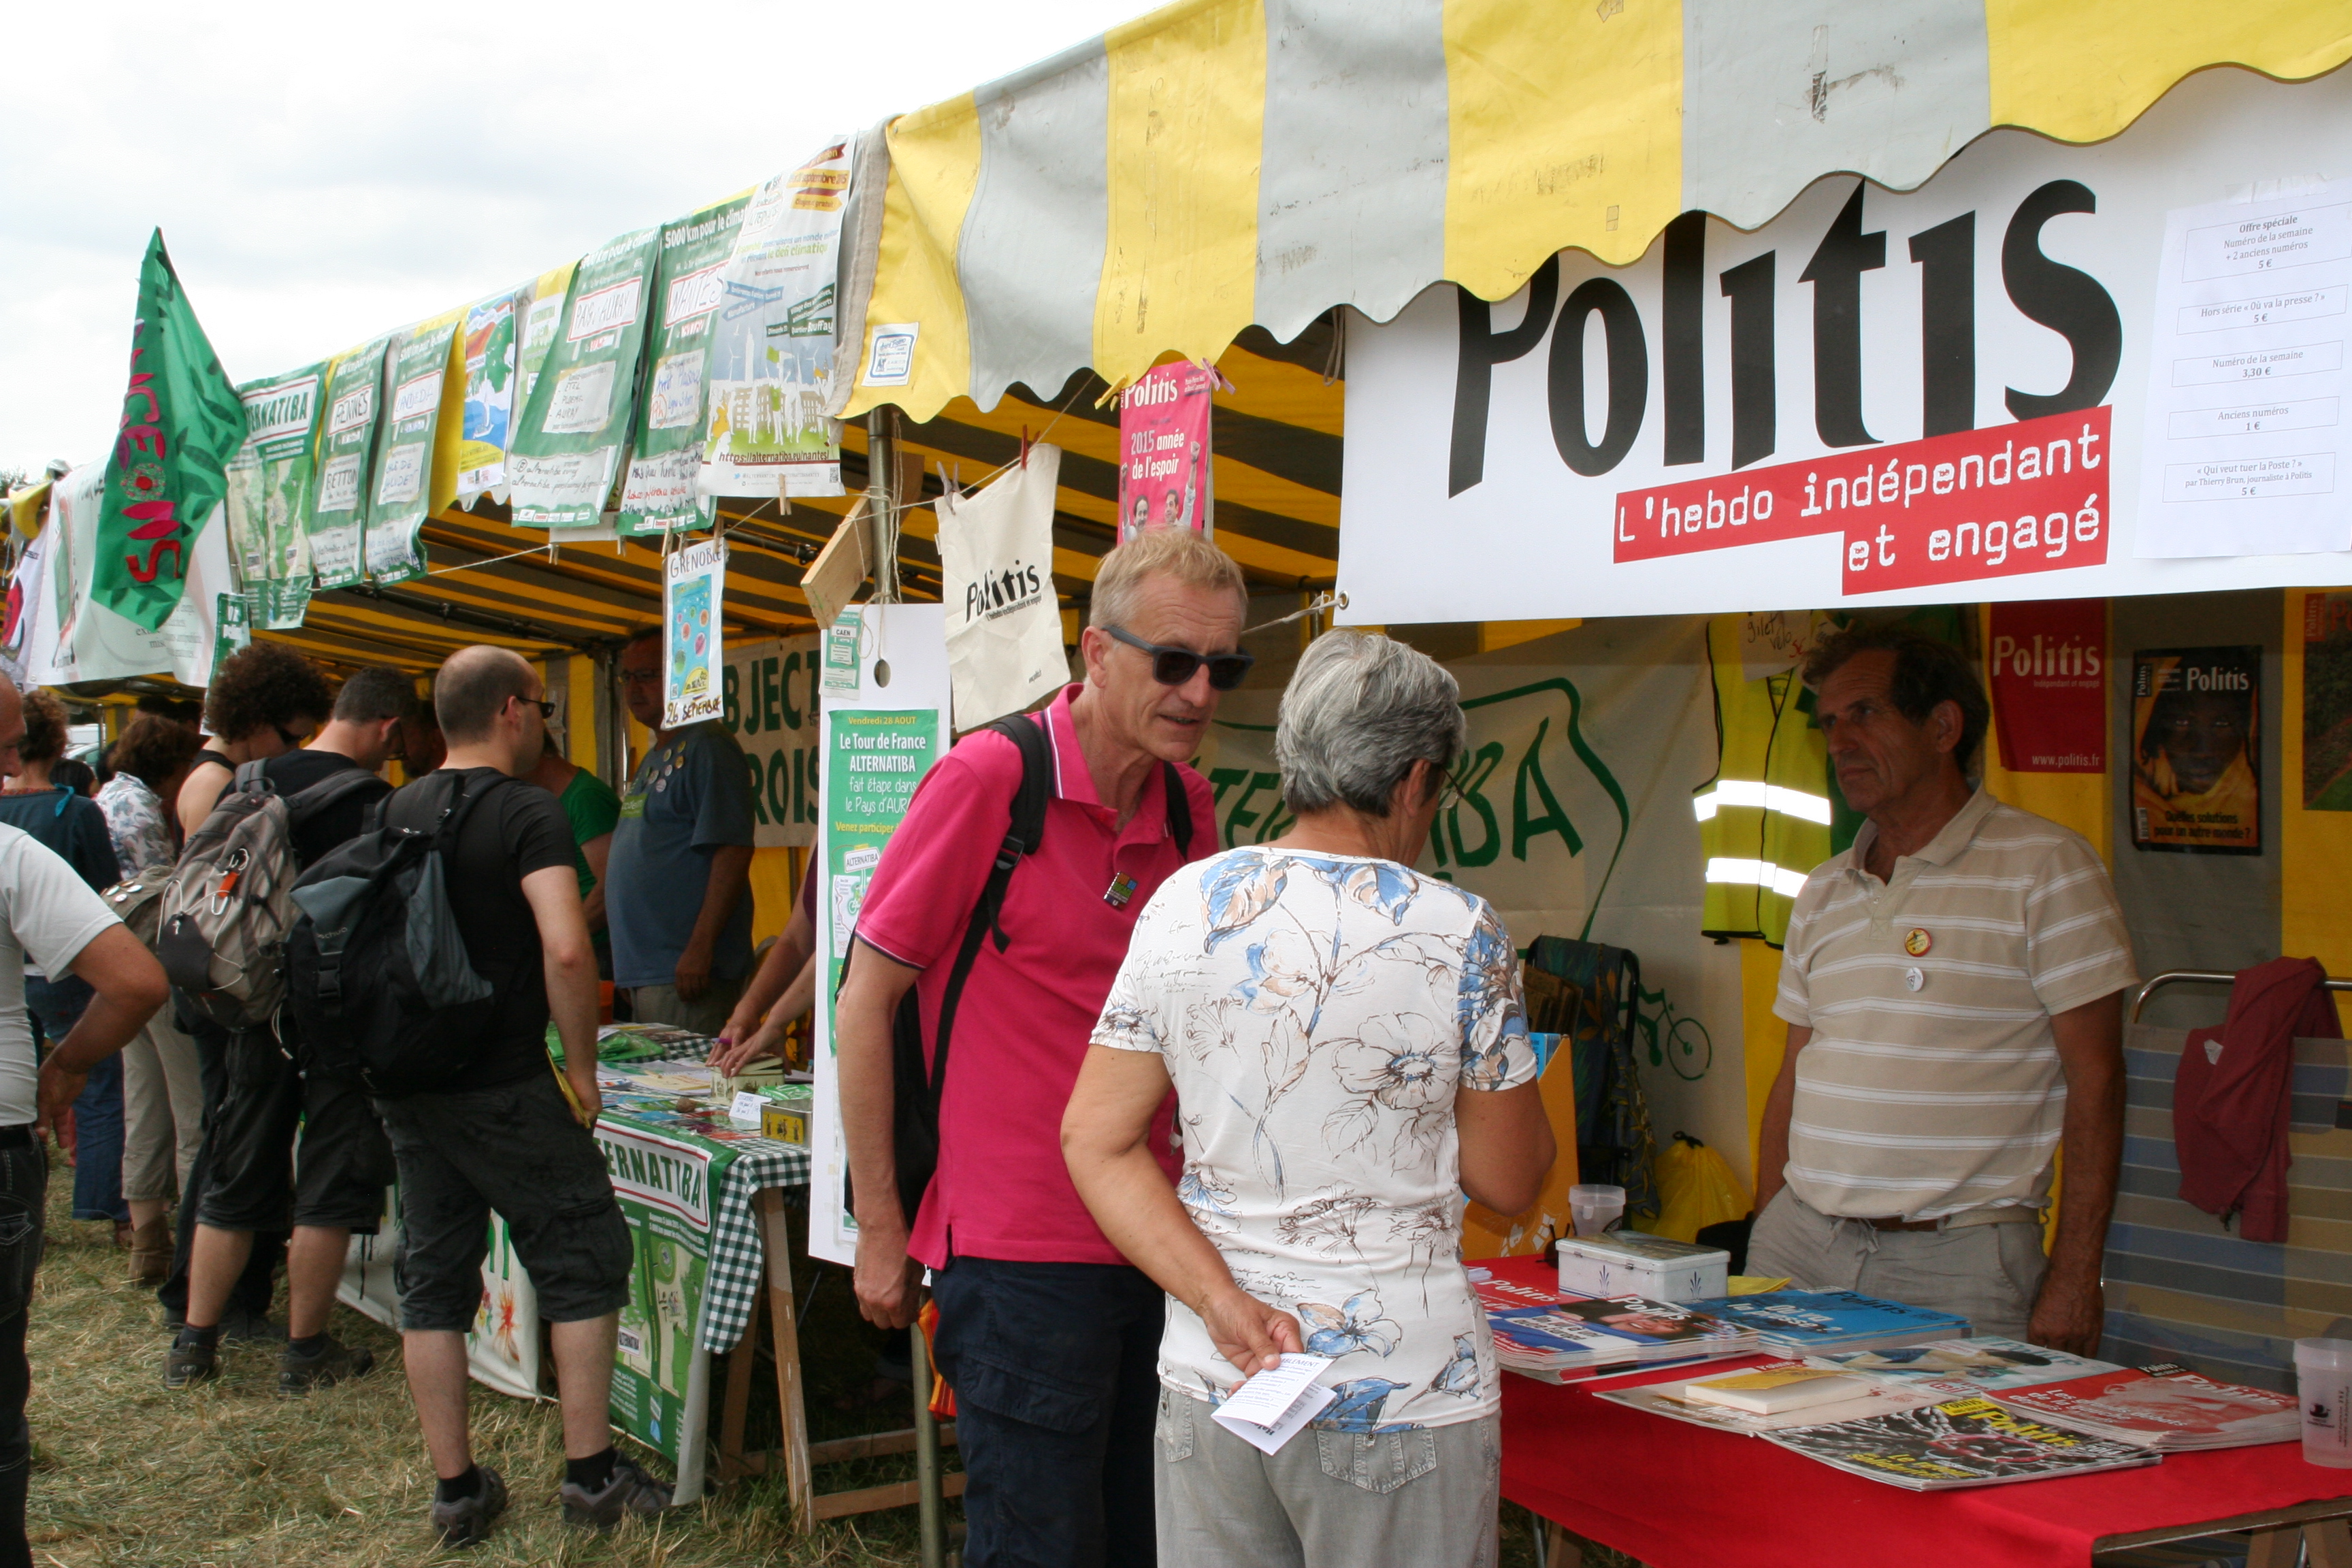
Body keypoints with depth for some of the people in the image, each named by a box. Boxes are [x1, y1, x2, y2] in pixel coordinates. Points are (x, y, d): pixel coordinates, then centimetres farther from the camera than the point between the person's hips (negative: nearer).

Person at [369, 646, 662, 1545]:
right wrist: (582, 1067, -14)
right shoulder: (527, 815, -13)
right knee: (582, 1259, 5)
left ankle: (455, 1489, 16)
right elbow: (566, 949, -25)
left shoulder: (396, 812, 8)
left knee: (433, 1279, 11)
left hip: (407, 1087, 7)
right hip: (502, 1090, -7)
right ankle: (591, 1474, 7)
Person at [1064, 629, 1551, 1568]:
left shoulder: (1181, 905, 0)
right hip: (1400, 1395, -4)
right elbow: (1508, 1184, -2)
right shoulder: (1459, 936, -11)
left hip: (1207, 1380, 4)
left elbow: (1096, 1141, -3)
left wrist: (1223, 1303, -8)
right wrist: (1514, 1063, 15)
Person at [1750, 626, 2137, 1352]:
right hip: (1800, 1241, 5)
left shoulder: (2045, 867, -4)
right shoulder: (1823, 892, 14)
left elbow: (2094, 1080, -7)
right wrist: (1766, 1236, 10)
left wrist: (2072, 1278, -12)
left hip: (1956, 1263, -5)